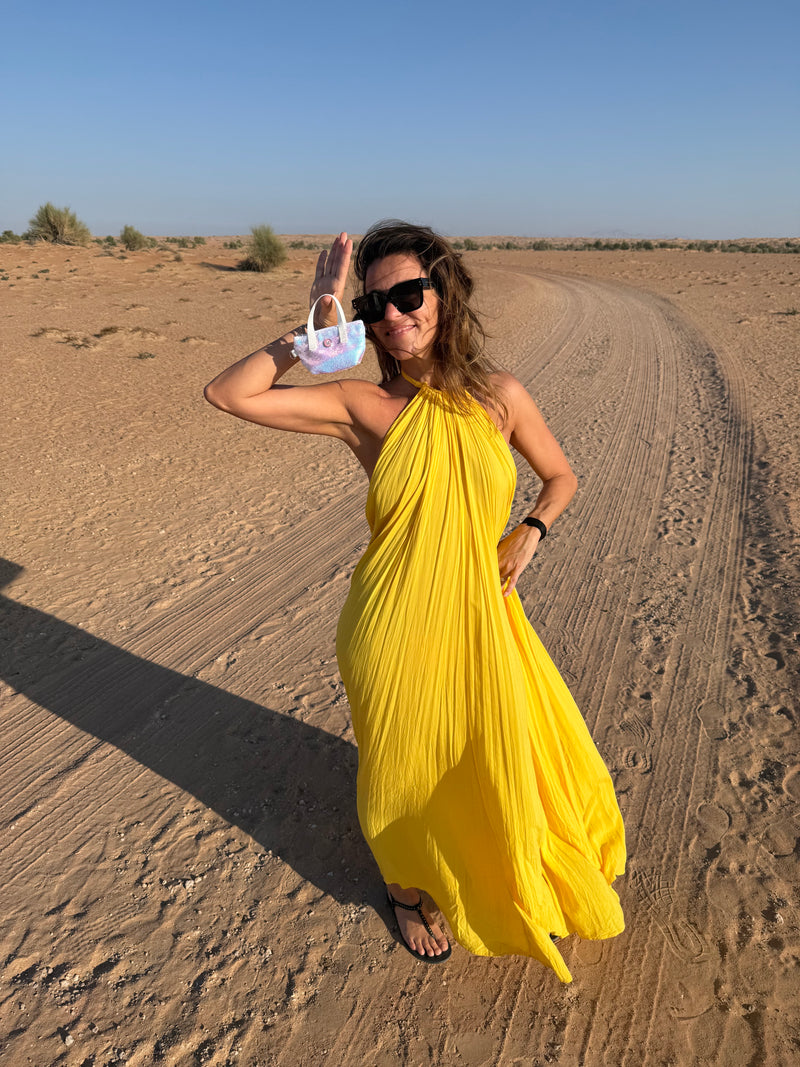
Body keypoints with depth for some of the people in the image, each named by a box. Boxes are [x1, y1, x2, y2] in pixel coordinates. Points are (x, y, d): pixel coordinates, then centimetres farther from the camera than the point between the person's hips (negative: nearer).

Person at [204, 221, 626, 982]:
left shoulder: (499, 396, -3)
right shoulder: (362, 406, -9)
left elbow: (560, 477, 11)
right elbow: (226, 394, -15)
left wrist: (530, 531, -7)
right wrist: (317, 325, -14)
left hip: (481, 617, 2)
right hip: (393, 628, -2)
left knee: (508, 760, 19)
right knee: (406, 771, 18)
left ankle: (520, 890, 55)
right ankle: (409, 891, 53)